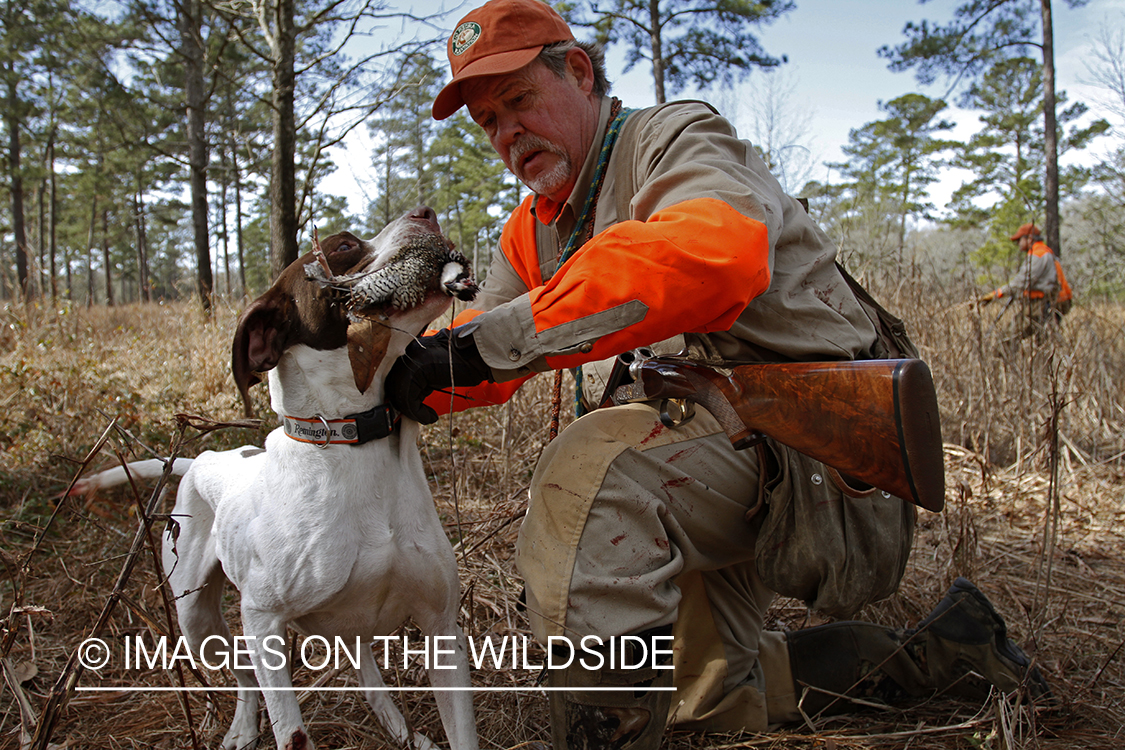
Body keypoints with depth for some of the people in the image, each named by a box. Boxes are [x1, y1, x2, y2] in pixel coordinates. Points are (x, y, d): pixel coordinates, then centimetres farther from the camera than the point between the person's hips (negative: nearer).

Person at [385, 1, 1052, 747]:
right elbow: (485, 351, 6)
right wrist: (402, 365, -18)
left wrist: (498, 337, -38)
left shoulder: (675, 138, -11)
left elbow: (716, 254, -35)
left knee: (589, 469, -36)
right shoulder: (537, 230, 15)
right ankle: (940, 651, 33)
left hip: (819, 433, -10)